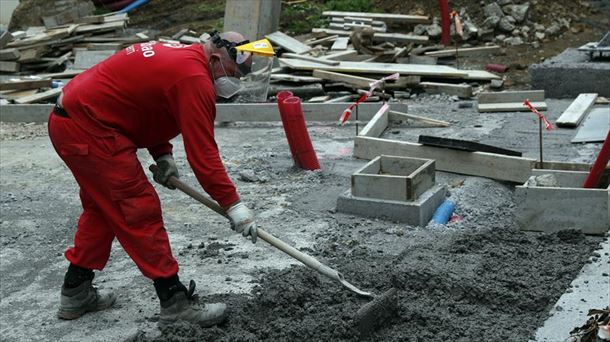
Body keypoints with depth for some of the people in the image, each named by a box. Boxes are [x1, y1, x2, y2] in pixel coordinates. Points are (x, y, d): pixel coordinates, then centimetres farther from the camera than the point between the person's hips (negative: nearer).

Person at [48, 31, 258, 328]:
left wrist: (162, 155, 10)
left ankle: (75, 294, 32)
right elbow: (202, 152, -21)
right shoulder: (195, 78, -19)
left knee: (101, 208, 21)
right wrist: (233, 205, -15)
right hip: (88, 130, -11)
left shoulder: (180, 56, 12)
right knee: (140, 211, -6)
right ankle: (176, 304, 0)